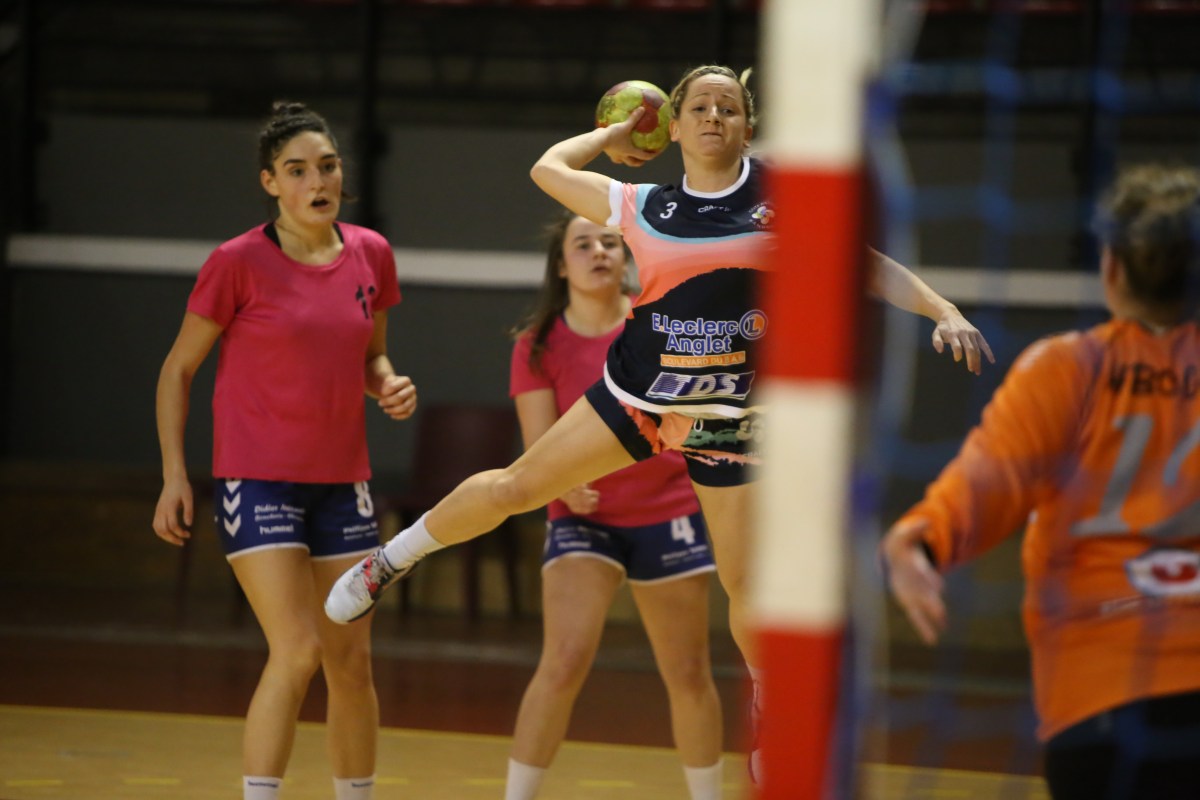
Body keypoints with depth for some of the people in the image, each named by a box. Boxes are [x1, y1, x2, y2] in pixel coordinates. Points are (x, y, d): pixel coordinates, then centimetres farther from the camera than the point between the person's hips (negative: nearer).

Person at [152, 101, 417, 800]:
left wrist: (389, 385, -3)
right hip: (257, 479, -5)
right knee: (297, 651, -17)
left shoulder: (371, 254, 4)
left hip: (342, 481, 5)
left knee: (352, 661, 7)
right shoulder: (238, 263, -10)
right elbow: (178, 369, -2)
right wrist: (175, 473, -7)